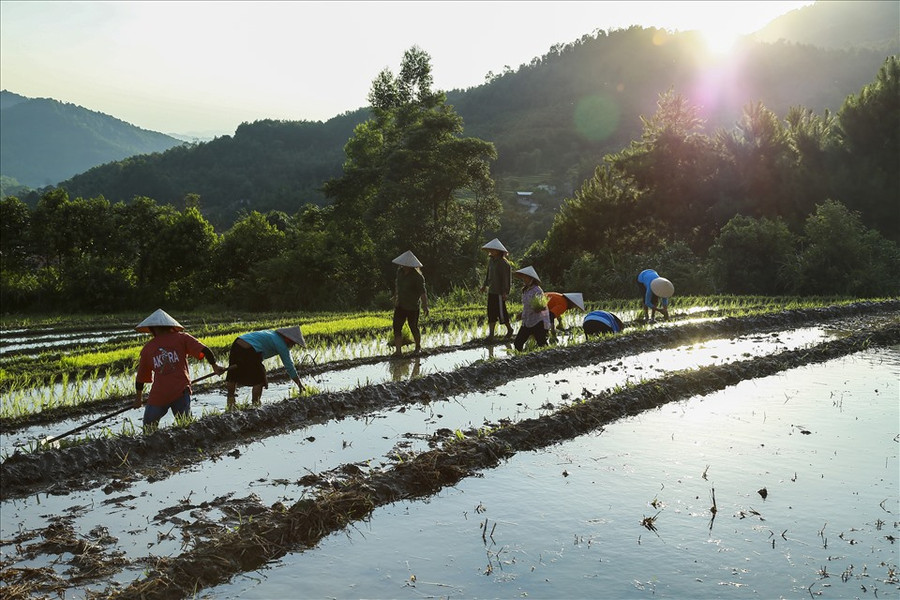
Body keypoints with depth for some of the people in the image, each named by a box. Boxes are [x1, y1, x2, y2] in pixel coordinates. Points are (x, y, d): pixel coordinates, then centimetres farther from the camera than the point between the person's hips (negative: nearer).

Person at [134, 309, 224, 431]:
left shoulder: (147, 348, 13)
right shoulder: (181, 337, 7)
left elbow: (140, 377, 22)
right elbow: (204, 350, -5)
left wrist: (138, 398, 33)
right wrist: (215, 366, 4)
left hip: (158, 395, 1)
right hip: (181, 390, -1)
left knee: (149, 426, 17)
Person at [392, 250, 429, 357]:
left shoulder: (417, 277, -18)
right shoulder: (400, 271, 2)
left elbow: (423, 292, -22)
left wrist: (425, 307, -30)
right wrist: (395, 300, 24)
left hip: (412, 308, -5)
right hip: (400, 306, 5)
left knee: (414, 328, 9)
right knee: (396, 327, -5)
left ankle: (418, 347, 31)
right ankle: (398, 351, -4)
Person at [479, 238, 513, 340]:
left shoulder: (504, 263, -14)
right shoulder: (490, 260, 9)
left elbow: (506, 279, -15)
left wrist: (505, 292, -17)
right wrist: (485, 285, 22)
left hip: (499, 292, -8)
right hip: (491, 291, 8)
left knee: (501, 311, -1)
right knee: (491, 312, 7)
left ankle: (509, 329, 21)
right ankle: (491, 334, 11)